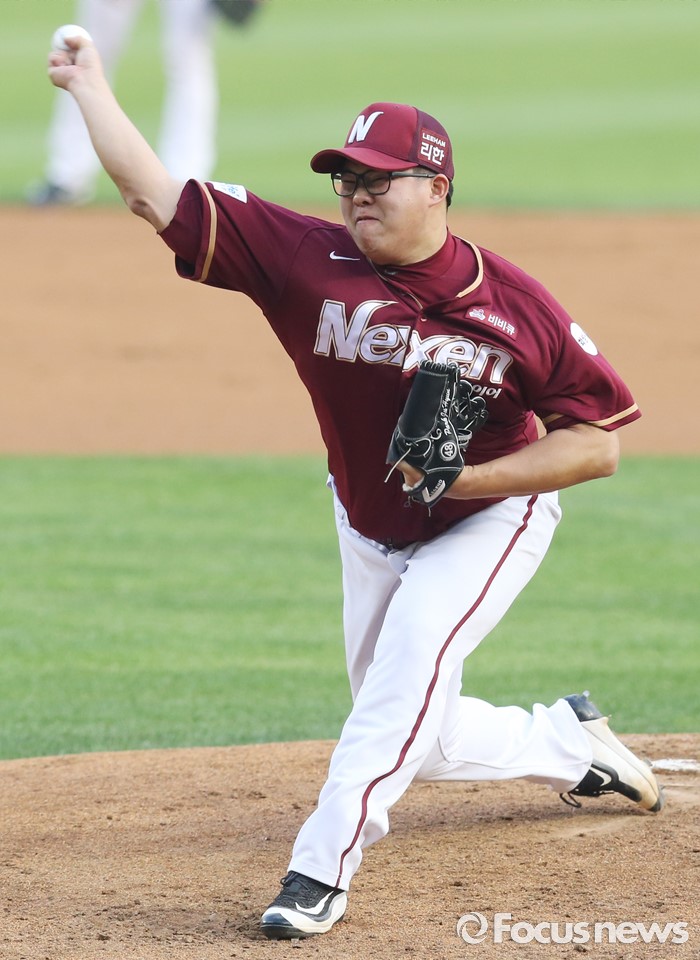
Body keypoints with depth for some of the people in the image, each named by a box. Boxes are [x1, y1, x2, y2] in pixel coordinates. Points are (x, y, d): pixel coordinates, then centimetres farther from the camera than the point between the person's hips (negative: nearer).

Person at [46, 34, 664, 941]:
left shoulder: (518, 308, -24)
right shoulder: (310, 260, -21)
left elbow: (599, 442, -19)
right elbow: (155, 195, -22)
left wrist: (472, 475, -29)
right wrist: (89, 85, -21)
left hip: (494, 517, -4)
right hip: (370, 527, 4)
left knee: (417, 640, -32)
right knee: (415, 738, 12)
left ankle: (323, 866, -31)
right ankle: (568, 743, 41)